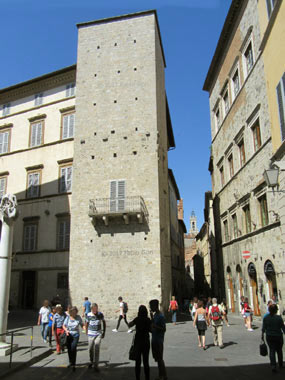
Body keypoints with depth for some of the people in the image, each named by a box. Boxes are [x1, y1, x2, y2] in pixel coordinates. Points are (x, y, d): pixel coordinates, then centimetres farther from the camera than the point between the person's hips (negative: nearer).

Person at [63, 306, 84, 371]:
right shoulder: (68, 317, -5)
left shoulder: (78, 317, -5)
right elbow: (64, 326, 2)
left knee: (73, 349, -15)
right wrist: (66, 331, -16)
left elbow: (82, 324, 2)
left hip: (75, 335, -2)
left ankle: (73, 364, -7)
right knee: (69, 349, 12)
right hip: (68, 335, 2)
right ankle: (70, 362, 33)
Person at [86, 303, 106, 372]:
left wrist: (104, 332, 5)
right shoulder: (88, 315, -8)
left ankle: (95, 365, -4)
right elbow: (86, 324, 6)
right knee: (90, 349, 9)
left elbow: (104, 323, 6)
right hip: (91, 334, 1)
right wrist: (87, 333, 5)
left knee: (97, 349, -10)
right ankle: (91, 361, 35)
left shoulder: (100, 314, -6)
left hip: (98, 334, -1)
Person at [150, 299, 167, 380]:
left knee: (160, 359, -1)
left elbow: (164, 329, -19)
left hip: (159, 341, -9)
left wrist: (155, 326, -27)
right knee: (157, 358, 16)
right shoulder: (154, 314, 9)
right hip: (154, 340, 9)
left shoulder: (161, 316, -19)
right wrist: (151, 317, 5)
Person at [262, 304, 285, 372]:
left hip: (269, 337, 1)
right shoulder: (279, 318, -16)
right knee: (279, 350, 19)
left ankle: (273, 365, -8)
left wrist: (262, 335, 11)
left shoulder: (265, 318, -7)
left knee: (272, 350, 8)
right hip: (278, 336, -1)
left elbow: (264, 328, -1)